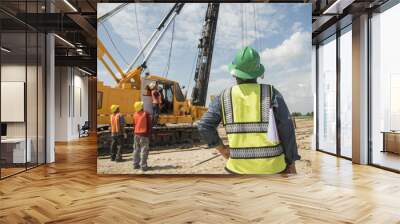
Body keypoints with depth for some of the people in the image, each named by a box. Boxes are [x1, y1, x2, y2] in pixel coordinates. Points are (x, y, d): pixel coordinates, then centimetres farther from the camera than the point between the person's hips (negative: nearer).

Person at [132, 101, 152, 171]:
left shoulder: (135, 114, 3)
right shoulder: (146, 114, -11)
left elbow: (134, 124, 12)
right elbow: (149, 125, -9)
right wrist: (149, 134, 0)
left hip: (136, 134, 6)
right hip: (144, 134, -5)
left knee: (136, 150, 14)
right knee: (144, 150, -2)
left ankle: (135, 164, 20)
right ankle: (143, 166, -3)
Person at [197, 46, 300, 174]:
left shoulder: (224, 97, -2)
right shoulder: (271, 93, -5)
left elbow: (205, 126, -6)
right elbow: (286, 130, -8)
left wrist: (221, 148, 7)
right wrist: (291, 163, 1)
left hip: (240, 166, 1)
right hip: (271, 165, -1)